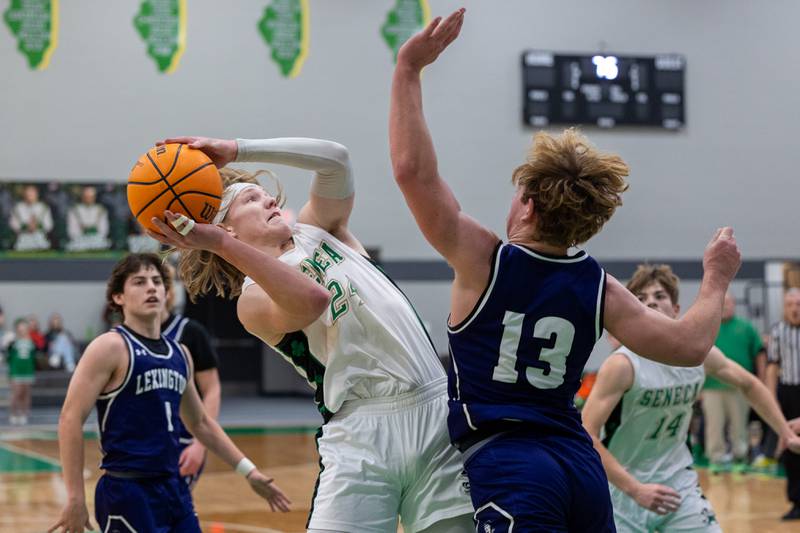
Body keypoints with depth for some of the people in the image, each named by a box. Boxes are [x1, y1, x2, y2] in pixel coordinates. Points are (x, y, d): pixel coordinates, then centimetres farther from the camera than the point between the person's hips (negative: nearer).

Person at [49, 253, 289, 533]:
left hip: (174, 489, 8)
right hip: (128, 492, -7)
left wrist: (249, 471, 22)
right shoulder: (111, 347, -8)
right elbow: (70, 419, -13)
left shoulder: (179, 353, 14)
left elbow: (200, 422, 26)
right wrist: (75, 498, -19)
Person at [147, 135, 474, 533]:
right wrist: (219, 243, -28)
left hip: (437, 414, 4)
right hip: (362, 433, -4)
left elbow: (335, 160, -1)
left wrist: (237, 150, -6)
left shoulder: (315, 231, 18)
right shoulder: (253, 299, 1)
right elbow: (311, 300, -22)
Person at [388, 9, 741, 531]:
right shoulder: (597, 286, 4)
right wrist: (717, 279, 20)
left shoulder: (485, 261, -6)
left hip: (505, 467, -5)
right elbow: (689, 346, 2)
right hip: (580, 464, 6)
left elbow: (413, 169, -11)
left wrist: (409, 69, -6)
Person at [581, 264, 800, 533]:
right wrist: (635, 490, -30)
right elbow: (587, 436, -25)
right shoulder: (623, 365, -21)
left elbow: (749, 384, 15)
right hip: (623, 489, -4)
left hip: (678, 483, 4)